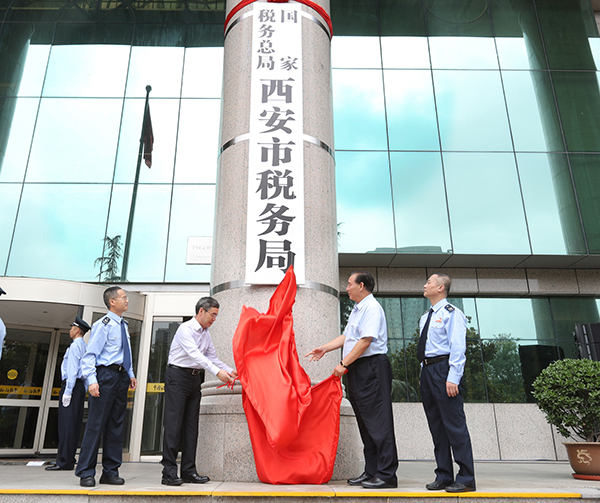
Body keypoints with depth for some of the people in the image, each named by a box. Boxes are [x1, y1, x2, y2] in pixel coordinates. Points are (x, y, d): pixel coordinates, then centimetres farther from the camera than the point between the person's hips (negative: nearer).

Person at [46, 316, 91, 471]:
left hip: (72, 384, -10)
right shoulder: (86, 347, 19)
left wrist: (68, 391, -18)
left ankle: (65, 461, -9)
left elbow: (72, 369, -16)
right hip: (81, 386, 10)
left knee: (67, 423, -9)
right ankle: (69, 458, 14)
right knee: (74, 424, 9)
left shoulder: (75, 346, -8)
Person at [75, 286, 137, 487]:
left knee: (116, 424, 9)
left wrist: (131, 374, 17)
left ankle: (110, 472, 16)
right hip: (106, 374, -8)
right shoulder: (103, 325, -8)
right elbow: (90, 354, -13)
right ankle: (86, 473, 5)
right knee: (96, 423, -5)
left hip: (121, 376, 8)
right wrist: (92, 380, -22)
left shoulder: (123, 326, 17)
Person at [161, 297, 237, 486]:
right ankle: (169, 472, -2)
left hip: (195, 378, 8)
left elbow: (212, 357, 14)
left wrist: (229, 371, -1)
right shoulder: (185, 329, -14)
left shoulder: (206, 333, 12)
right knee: (174, 424, -7)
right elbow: (195, 355, -26)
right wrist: (217, 372, -34)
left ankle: (189, 471, 12)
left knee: (191, 425, 7)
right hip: (178, 376, -8)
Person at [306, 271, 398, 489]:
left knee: (377, 422, -7)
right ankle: (371, 472, 20)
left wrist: (344, 364, -18)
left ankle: (386, 475, -2)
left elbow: (365, 341, -20)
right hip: (357, 370, 10)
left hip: (371, 367, -10)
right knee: (365, 422, 13)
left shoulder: (372, 308, -12)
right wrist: (324, 348, 18)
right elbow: (346, 337, 24)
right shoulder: (357, 309, 19)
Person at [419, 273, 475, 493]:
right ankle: (443, 476, 18)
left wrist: (452, 378, -20)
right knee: (436, 425, 10)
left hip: (444, 369, -8)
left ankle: (465, 478, 3)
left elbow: (458, 348, -13)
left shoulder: (452, 313, -5)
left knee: (454, 423, -6)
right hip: (427, 369, 8)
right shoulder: (425, 317, 20)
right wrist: (424, 373, 14)